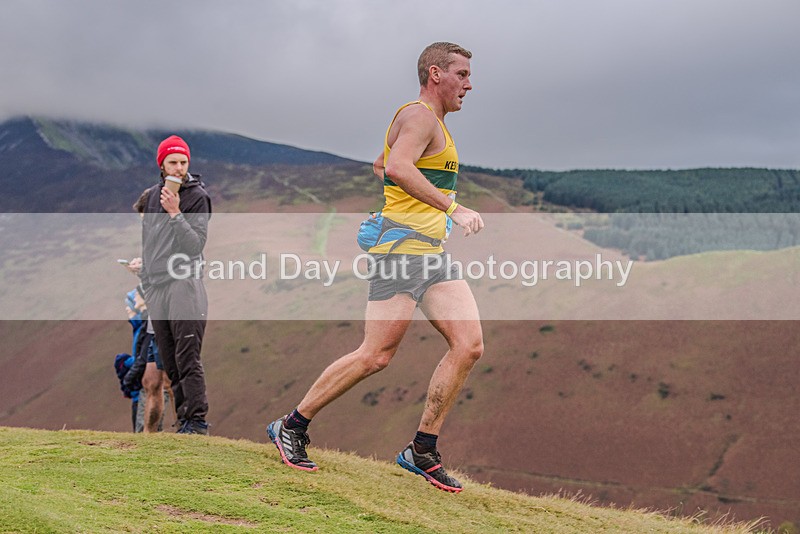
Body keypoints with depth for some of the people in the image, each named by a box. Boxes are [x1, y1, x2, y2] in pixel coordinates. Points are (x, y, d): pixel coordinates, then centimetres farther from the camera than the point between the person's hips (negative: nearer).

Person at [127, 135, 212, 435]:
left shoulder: (197, 196, -2)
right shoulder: (152, 196, 17)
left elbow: (195, 245, -12)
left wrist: (175, 213, -20)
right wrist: (144, 262, 19)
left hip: (184, 285, -6)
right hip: (155, 287, 7)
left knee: (187, 359, -13)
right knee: (170, 363, 6)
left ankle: (197, 419, -12)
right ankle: (184, 421, 9)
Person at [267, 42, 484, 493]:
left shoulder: (430, 120, 23)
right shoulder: (420, 115, -8)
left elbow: (380, 165, 37)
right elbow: (399, 168, -28)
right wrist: (452, 208, -30)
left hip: (433, 253, 10)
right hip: (401, 248, -10)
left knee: (470, 345, -3)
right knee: (376, 356, -9)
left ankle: (423, 450, 3)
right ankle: (292, 426, 7)